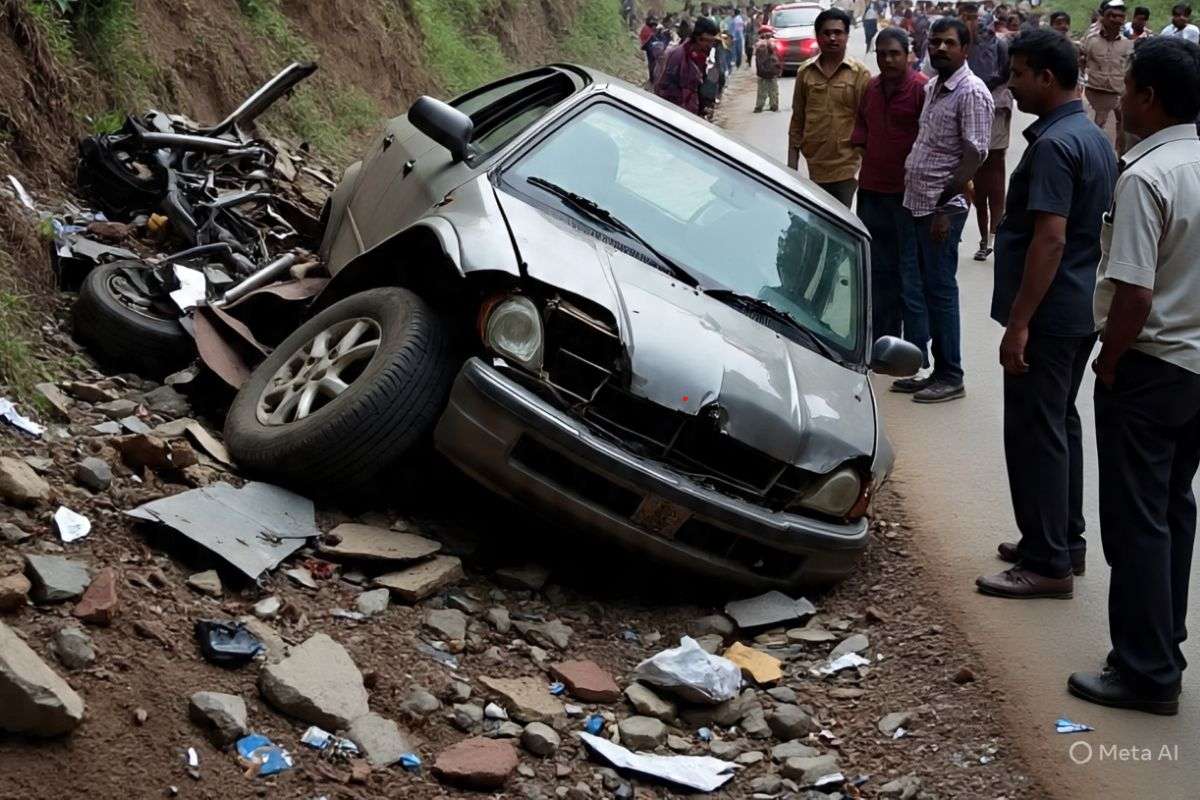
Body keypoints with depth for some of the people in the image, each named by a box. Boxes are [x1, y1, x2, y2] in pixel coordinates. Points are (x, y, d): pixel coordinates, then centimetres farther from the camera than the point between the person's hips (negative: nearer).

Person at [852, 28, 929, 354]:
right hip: (872, 190, 8)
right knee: (880, 269, 17)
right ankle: (882, 340, 29)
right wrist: (863, 146, 11)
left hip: (907, 193, -7)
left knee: (912, 274, -4)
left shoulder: (921, 88, -11)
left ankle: (916, 350, 1)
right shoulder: (871, 88, 11)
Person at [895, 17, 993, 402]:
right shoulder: (932, 87, 14)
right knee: (930, 287, 12)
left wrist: (943, 205, -21)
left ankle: (950, 377, 6)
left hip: (942, 207, -9)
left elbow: (973, 157, -18)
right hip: (919, 203, 9)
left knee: (941, 288, -3)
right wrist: (909, 176, 13)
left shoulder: (972, 92, -12)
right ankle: (938, 371, 20)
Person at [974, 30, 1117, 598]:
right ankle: (1064, 542, 28)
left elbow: (1050, 238, -25)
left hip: (1049, 315, -10)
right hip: (1083, 310, 10)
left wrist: (1018, 323, -24)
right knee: (1060, 425, 18)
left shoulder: (1054, 145, -19)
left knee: (1033, 433, -4)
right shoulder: (1094, 137, 12)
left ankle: (1047, 565, 1)